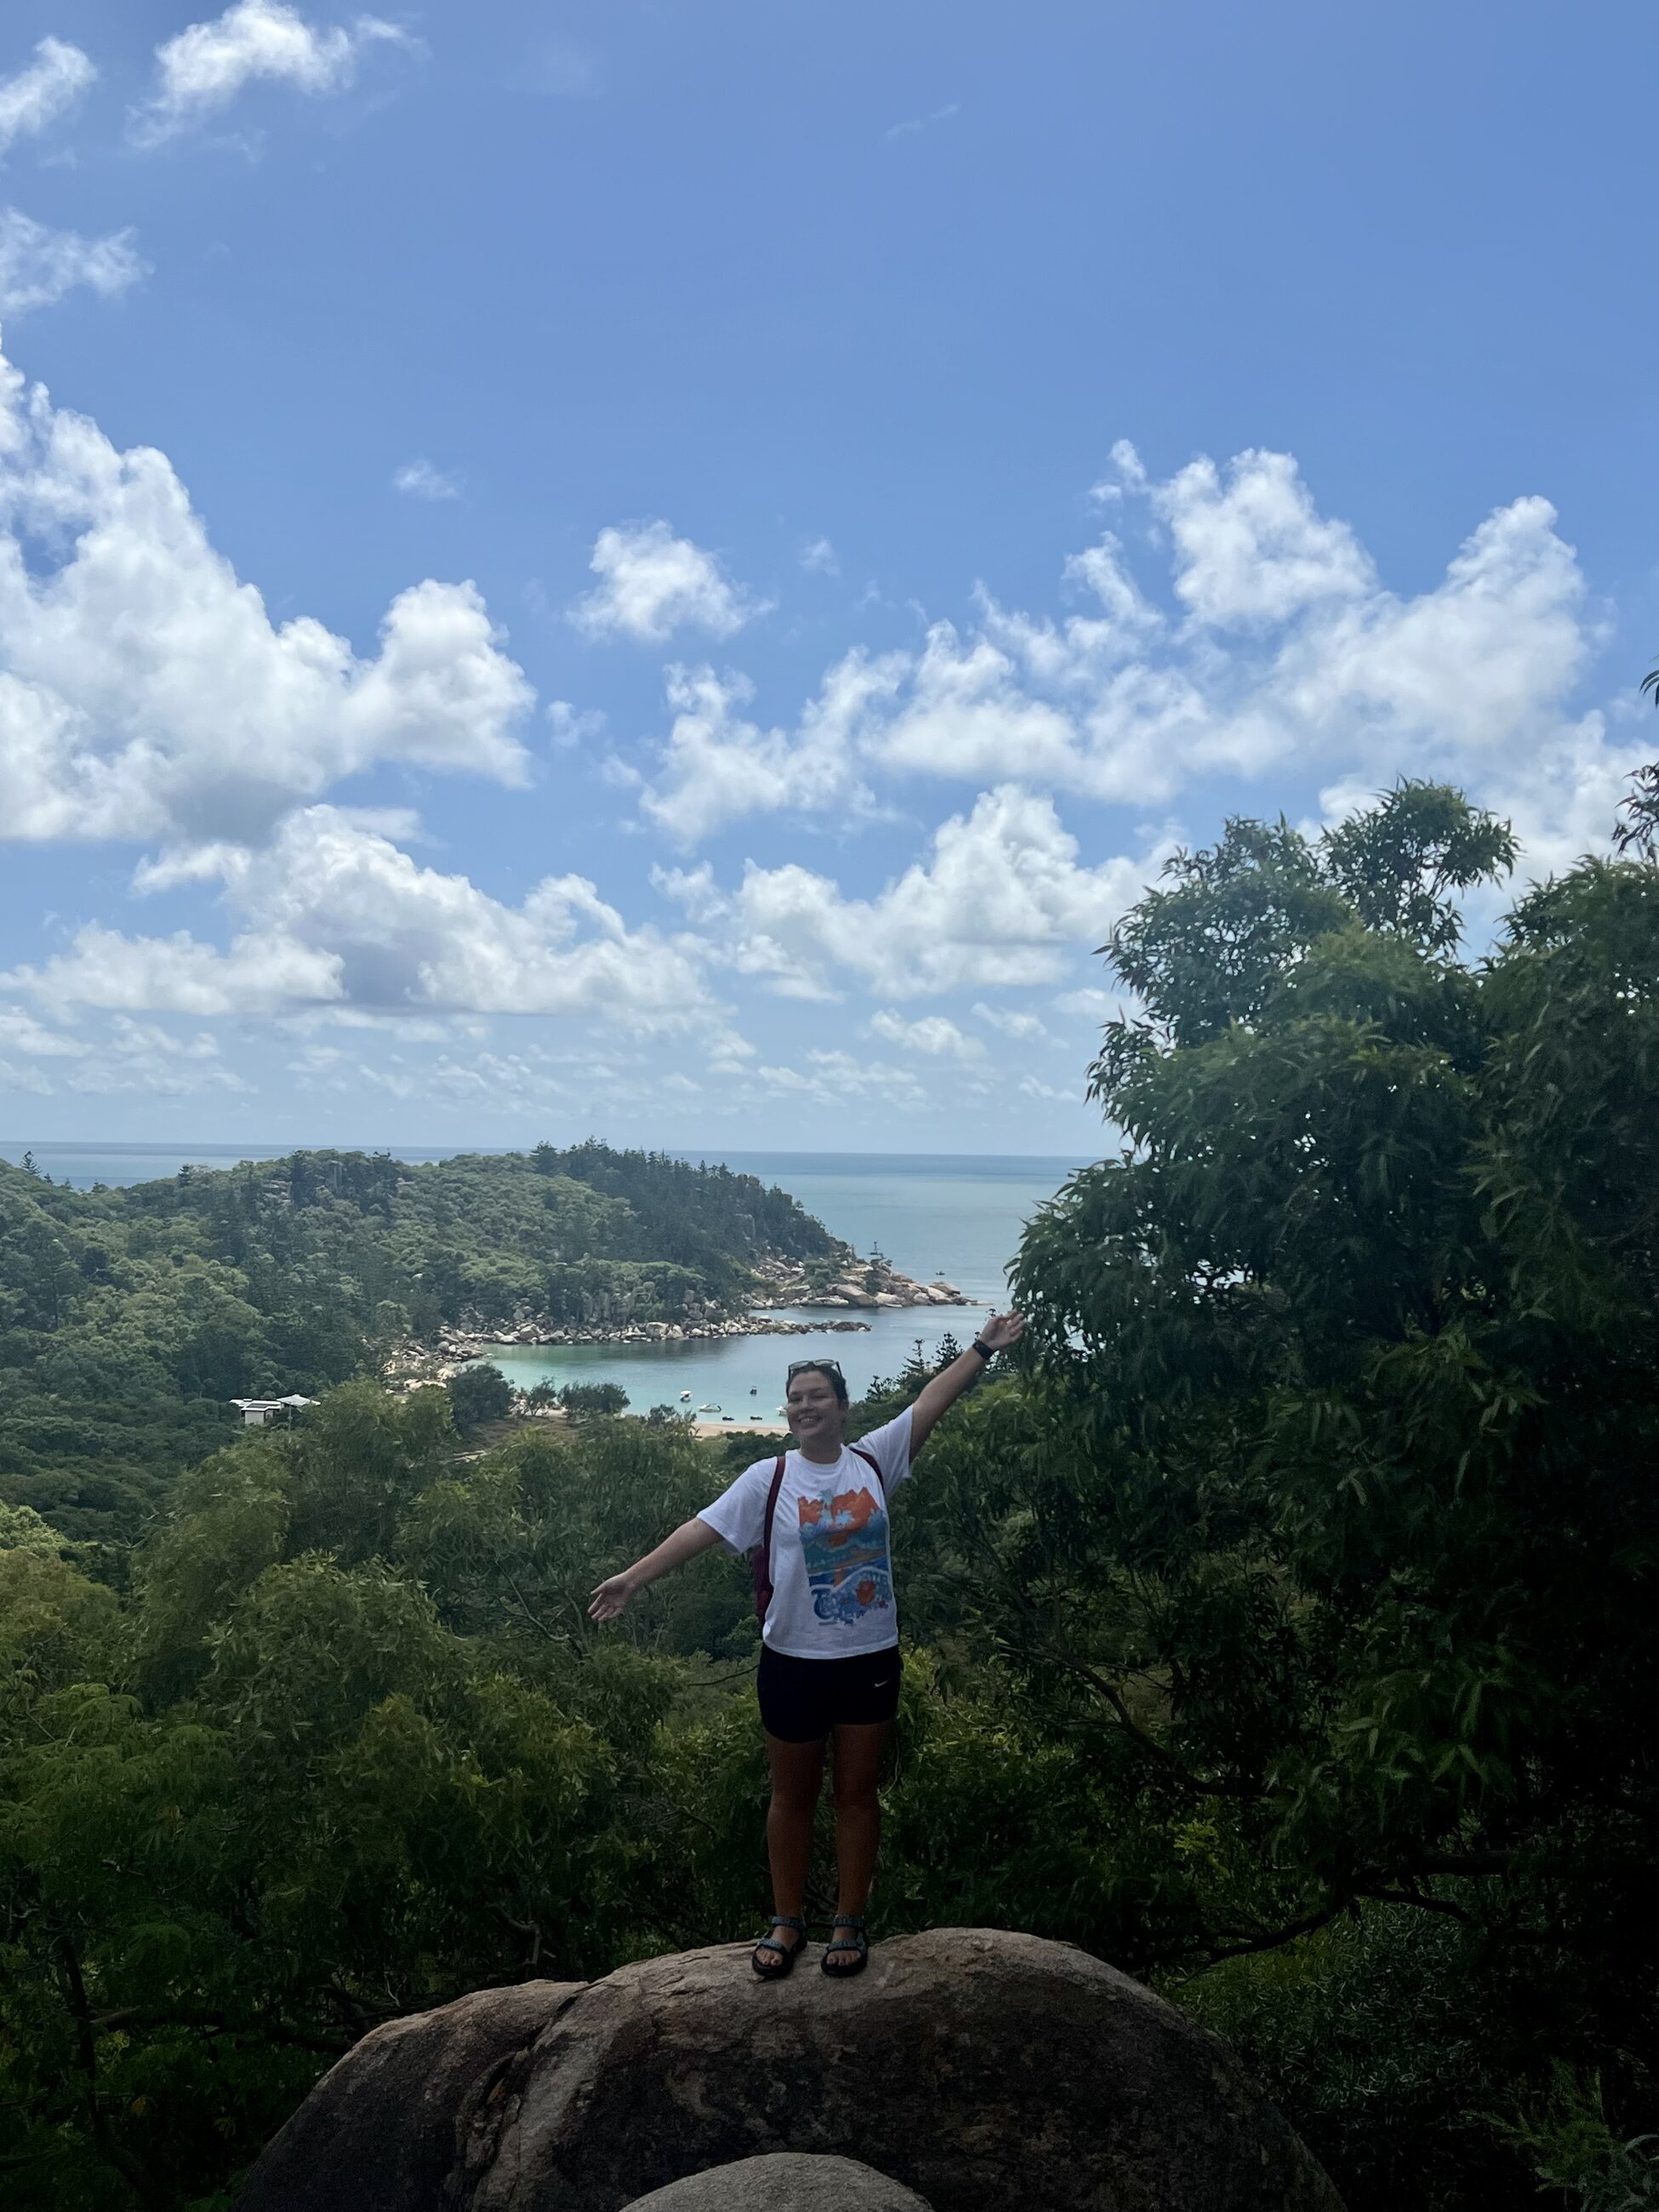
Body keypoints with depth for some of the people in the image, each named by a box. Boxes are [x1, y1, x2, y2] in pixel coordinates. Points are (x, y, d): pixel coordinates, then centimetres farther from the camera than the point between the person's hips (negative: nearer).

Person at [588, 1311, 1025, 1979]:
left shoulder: (874, 1460, -3)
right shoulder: (767, 1479, -8)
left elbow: (933, 1399, -3)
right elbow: (702, 1529, -13)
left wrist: (983, 1347, -6)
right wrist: (633, 1576, -20)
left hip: (870, 1660, 1)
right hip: (794, 1663, -1)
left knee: (856, 1794, 14)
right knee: (792, 1797, 14)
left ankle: (849, 1923, 29)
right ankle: (787, 1922, 31)